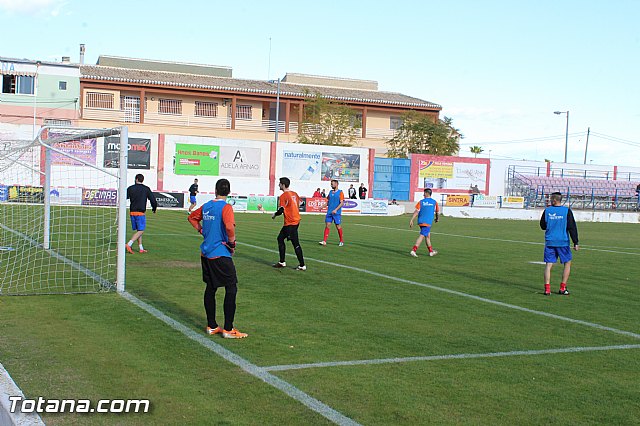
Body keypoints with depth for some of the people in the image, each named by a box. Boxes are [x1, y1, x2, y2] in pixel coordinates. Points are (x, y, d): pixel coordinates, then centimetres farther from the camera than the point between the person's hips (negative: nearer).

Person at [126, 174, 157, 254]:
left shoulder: (130, 188, 4)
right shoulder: (146, 189, -1)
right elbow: (153, 199, 0)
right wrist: (154, 208, 18)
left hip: (132, 212, 4)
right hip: (140, 212, -4)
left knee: (138, 230, 14)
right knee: (141, 231, -3)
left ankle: (141, 248, 14)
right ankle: (129, 244, -19)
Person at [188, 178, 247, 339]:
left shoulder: (206, 206, 8)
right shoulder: (226, 207, -13)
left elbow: (192, 217, 25)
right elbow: (229, 226, -29)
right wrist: (232, 243, -14)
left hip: (206, 253, 7)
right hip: (221, 254, -7)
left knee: (210, 288, 14)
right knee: (231, 288, 0)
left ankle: (211, 326, 20)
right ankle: (228, 329, -1)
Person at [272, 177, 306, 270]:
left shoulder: (283, 196, -14)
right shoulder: (294, 194, 11)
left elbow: (281, 210, -18)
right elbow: (298, 205, 17)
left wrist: (274, 215, 0)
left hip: (290, 223, -9)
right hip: (296, 220, 9)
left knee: (295, 244, -5)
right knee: (280, 238, 16)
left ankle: (302, 265, -2)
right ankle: (282, 262, 20)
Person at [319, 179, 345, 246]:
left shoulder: (340, 192, -4)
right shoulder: (330, 192, 13)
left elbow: (342, 203, -12)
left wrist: (336, 209, -22)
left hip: (337, 213, -5)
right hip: (329, 212, 5)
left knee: (338, 226, 1)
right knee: (327, 225, -3)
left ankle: (341, 241, 16)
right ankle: (324, 241, -5)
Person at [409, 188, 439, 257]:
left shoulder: (421, 202, 1)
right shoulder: (434, 202, 1)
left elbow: (416, 212, -7)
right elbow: (437, 212, 15)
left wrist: (411, 220, -9)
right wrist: (436, 218, 35)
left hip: (421, 222, 4)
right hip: (428, 222, -3)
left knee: (428, 235, 18)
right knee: (422, 236, -7)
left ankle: (431, 251, 29)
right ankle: (414, 250, -20)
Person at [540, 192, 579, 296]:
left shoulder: (547, 211, 1)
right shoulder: (567, 211, -4)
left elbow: (542, 226, 11)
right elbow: (572, 227, -5)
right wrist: (575, 243, -3)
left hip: (549, 242, 1)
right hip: (563, 242, -1)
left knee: (548, 264, 3)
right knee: (567, 263, 13)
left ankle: (547, 288, -6)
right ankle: (563, 288, 10)